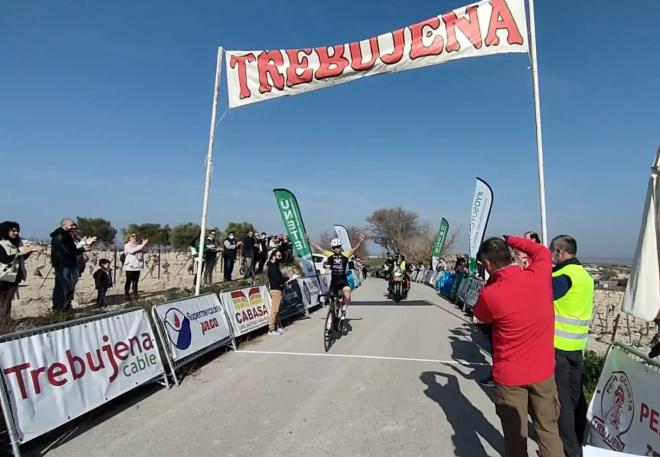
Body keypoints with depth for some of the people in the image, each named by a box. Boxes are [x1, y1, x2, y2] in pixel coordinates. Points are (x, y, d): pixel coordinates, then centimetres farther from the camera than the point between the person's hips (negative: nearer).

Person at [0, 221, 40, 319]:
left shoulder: (18, 242, 11)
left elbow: (22, 258, 17)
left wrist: (30, 250, 1)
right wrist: (20, 252, -25)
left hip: (15, 277, 7)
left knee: (8, 301, 11)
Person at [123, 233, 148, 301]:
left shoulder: (139, 245, 13)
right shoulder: (127, 245, 0)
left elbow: (142, 254, 17)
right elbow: (132, 251, -19)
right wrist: (142, 246, -23)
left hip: (137, 266, 4)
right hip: (129, 266, -4)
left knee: (135, 281, 5)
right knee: (129, 281, -2)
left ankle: (135, 295, 10)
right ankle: (126, 295, 5)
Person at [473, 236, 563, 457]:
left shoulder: (490, 294, -22)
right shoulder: (538, 275, -11)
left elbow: (480, 315, 2)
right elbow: (542, 251, 12)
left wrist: (492, 280, 0)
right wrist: (508, 239, 13)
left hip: (510, 375, -3)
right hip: (544, 370, 4)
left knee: (515, 434, 12)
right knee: (548, 429, 19)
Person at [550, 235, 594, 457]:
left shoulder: (564, 275, -18)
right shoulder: (583, 274, 11)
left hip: (559, 344, -9)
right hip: (576, 344, 9)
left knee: (560, 397, 1)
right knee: (574, 394, 19)